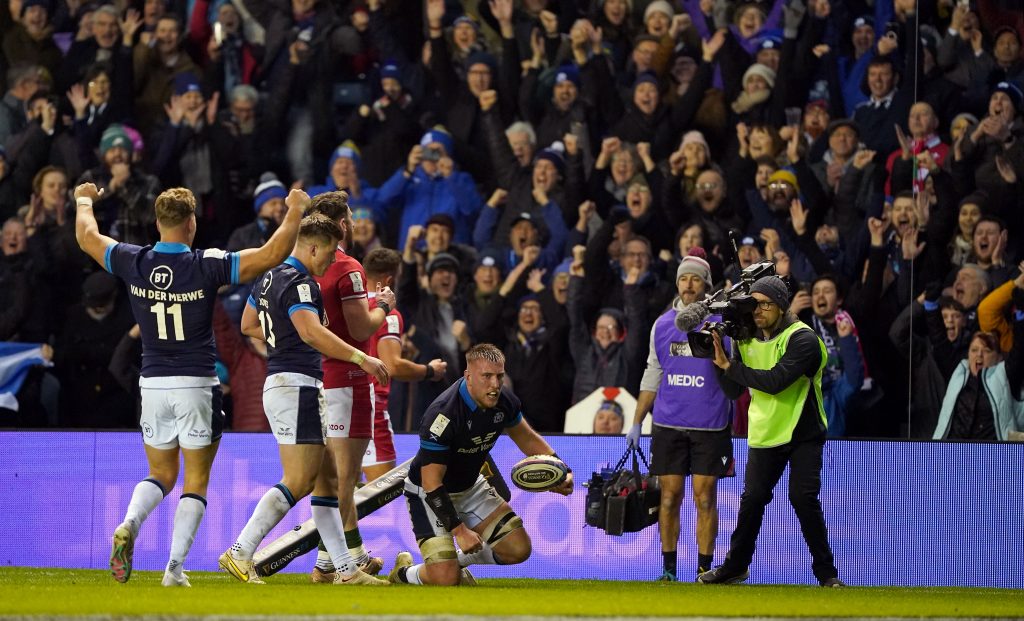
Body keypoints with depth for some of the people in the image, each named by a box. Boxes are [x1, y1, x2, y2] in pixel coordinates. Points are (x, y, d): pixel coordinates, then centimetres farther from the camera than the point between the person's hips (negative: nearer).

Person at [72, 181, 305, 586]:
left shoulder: (133, 263, -3)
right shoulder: (206, 266, -12)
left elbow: (86, 236, 15)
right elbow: (274, 253, -13)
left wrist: (84, 200, 34)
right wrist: (295, 211, 2)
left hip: (153, 385, 3)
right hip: (197, 384, -3)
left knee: (160, 474, 17)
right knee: (196, 480, 6)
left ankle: (129, 526, -12)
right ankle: (175, 567, -4)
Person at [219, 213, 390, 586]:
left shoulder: (270, 276, 16)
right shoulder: (299, 283, -14)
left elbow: (248, 325, 27)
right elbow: (311, 332, -29)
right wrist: (361, 358, -29)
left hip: (280, 383, 11)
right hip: (296, 384, -11)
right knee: (298, 482, -11)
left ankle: (345, 569, 10)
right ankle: (239, 554, -13)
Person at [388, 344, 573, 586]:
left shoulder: (505, 402, -11)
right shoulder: (443, 414, -33)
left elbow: (528, 439, 10)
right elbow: (432, 483, -29)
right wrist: (459, 530, -31)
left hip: (471, 486, 7)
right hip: (429, 494, -7)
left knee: (519, 549, 0)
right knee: (445, 579, -20)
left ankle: (459, 559, 25)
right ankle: (404, 571, 15)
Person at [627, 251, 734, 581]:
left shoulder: (722, 323, 0)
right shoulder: (662, 325, 10)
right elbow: (652, 377, 16)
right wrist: (636, 423, 14)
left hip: (710, 427, -3)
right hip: (668, 426, 3)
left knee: (705, 498, -2)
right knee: (669, 496, 2)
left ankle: (704, 569, 4)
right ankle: (668, 569, 9)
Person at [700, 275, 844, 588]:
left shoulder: (802, 339, -16)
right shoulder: (748, 339, 5)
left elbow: (776, 380, -27)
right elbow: (733, 391, 4)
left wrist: (730, 366, -21)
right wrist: (719, 357, -12)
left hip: (803, 434, -5)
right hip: (765, 434, 5)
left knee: (804, 499, -12)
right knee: (752, 499, 3)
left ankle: (826, 572, -2)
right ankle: (735, 566, 16)